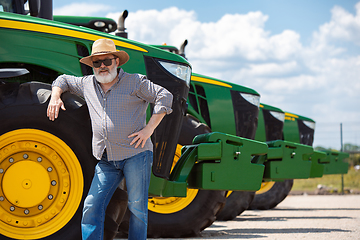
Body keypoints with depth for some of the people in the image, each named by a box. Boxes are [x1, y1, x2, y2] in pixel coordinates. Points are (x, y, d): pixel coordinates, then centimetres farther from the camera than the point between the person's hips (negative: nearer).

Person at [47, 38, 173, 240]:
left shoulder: (135, 82, -1)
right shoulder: (88, 84, 14)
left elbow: (165, 96, -5)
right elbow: (64, 80, 30)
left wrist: (149, 128, -12)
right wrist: (55, 96, 9)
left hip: (136, 154, -4)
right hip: (107, 160, 4)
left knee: (137, 207, -2)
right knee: (92, 206, -5)